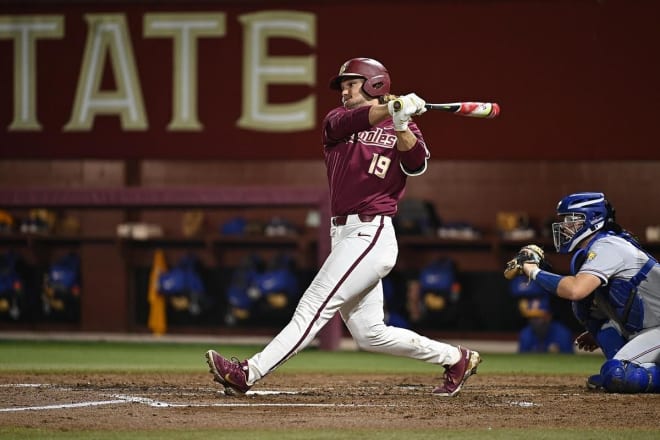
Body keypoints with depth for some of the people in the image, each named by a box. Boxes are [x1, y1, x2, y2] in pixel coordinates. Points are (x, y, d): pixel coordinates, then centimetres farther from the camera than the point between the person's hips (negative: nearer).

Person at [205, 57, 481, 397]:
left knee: (314, 308, -13)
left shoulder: (403, 130, 2)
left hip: (371, 235, -7)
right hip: (345, 236, 7)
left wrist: (401, 125, -34)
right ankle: (456, 358, 19)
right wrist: (390, 108, -29)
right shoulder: (337, 120, 14)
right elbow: (346, 122, -11)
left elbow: (416, 164, -17)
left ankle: (250, 373, -19)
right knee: (369, 334, 7)